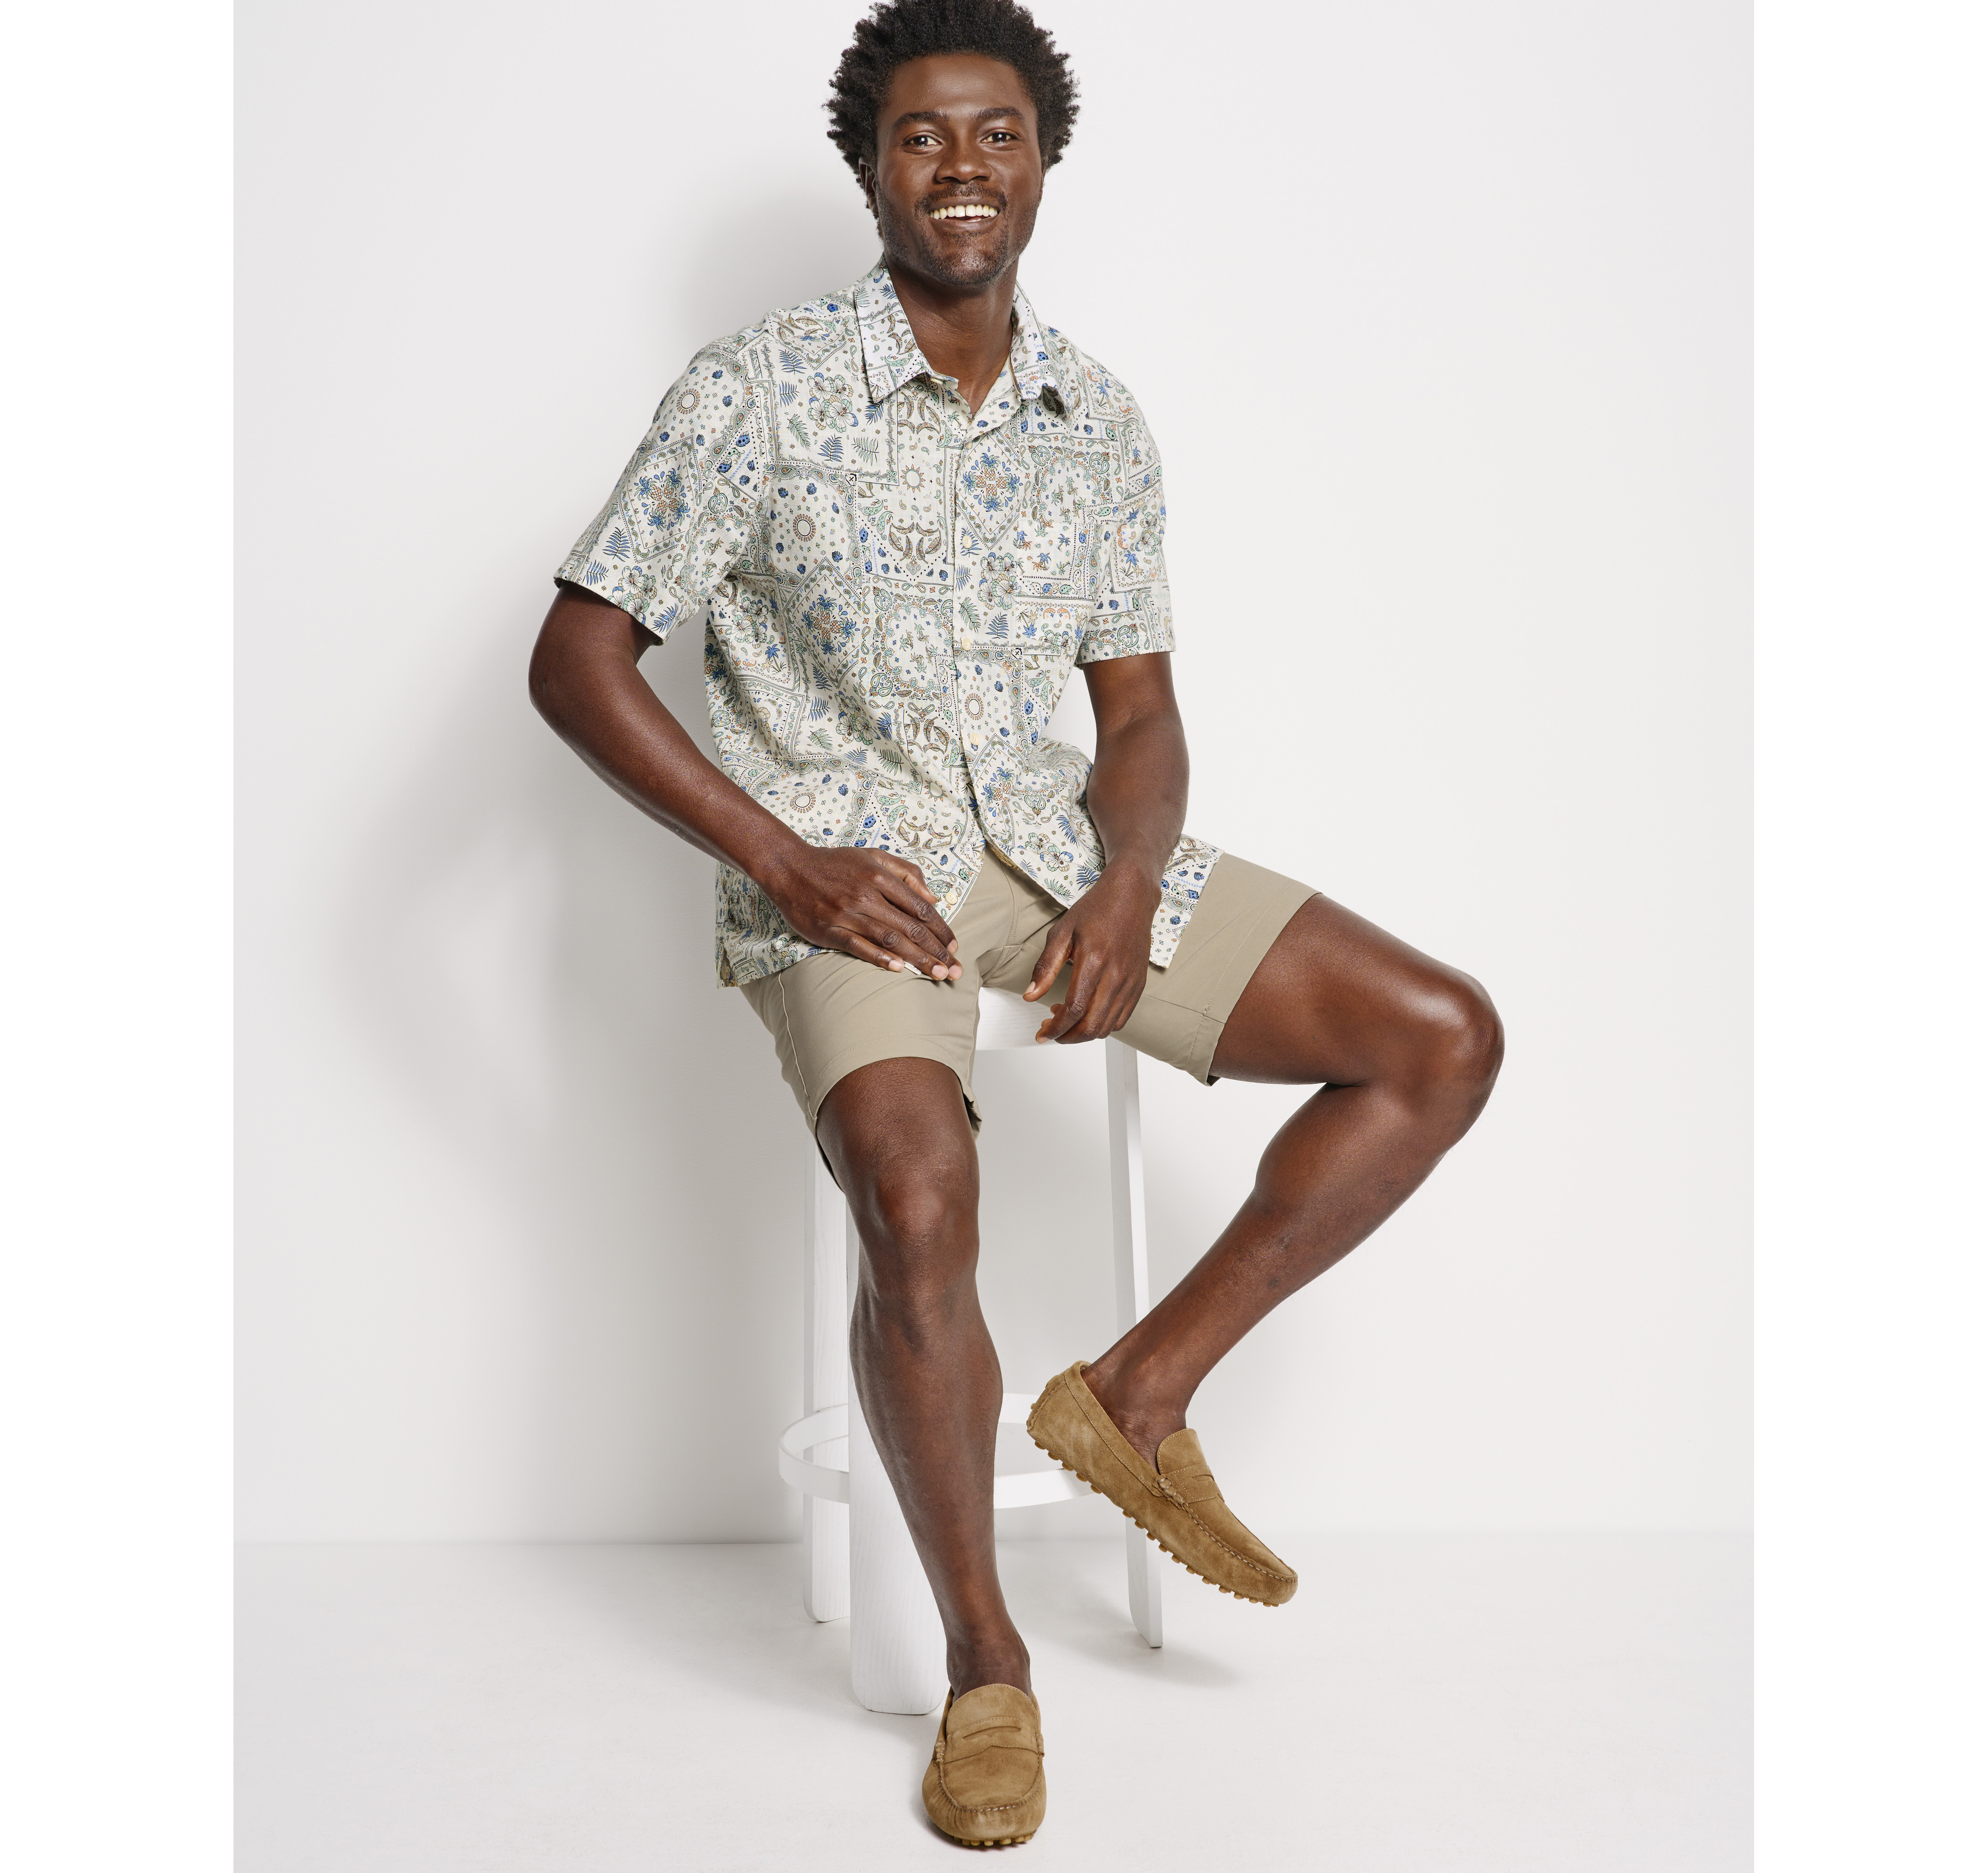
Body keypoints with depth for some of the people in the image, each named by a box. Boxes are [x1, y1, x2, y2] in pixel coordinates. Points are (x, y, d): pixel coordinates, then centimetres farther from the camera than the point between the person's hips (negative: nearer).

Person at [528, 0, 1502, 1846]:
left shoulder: (1100, 425, 7)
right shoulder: (758, 395, -6)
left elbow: (1140, 713, 11)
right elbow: (574, 659, -6)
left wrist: (1129, 884, -11)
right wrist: (787, 860, -16)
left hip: (1053, 837, 6)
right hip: (838, 861, -5)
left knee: (1443, 1042, -4)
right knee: (919, 1205, -33)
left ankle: (1139, 1390, 3)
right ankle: (984, 1660, -7)